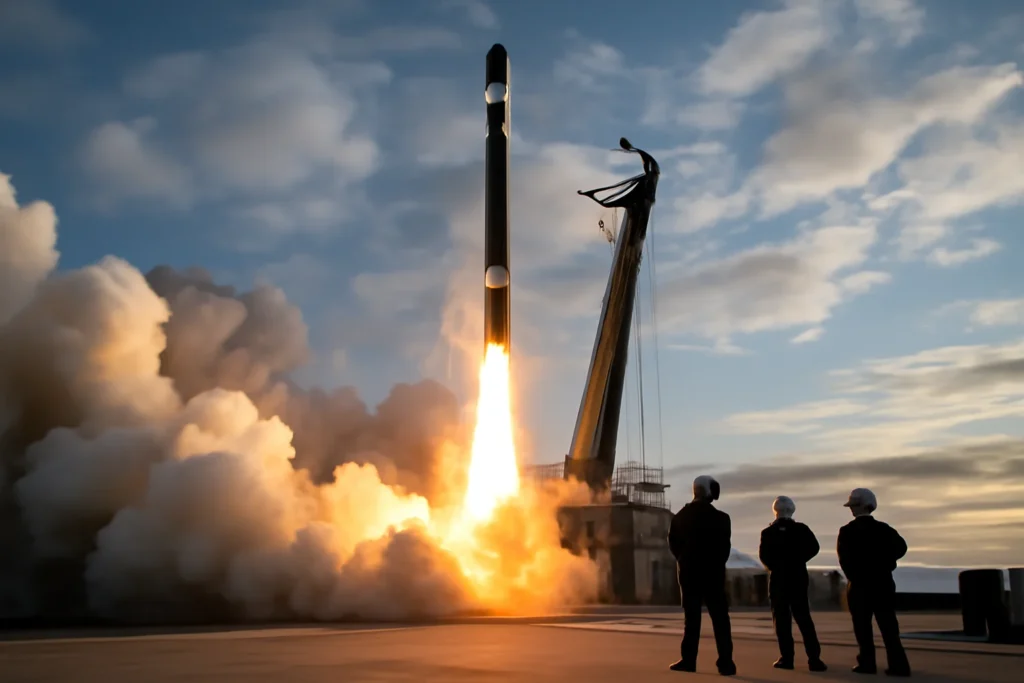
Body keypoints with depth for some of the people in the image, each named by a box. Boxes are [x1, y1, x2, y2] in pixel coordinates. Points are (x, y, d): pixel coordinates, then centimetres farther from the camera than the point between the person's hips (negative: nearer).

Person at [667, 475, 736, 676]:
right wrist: (717, 564, 6)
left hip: (688, 571, 3)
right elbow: (725, 546, -9)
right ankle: (725, 662, -4)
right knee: (720, 618, 1)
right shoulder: (720, 518, -10)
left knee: (692, 617, 8)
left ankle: (688, 660, 5)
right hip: (713, 572, -3)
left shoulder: (681, 516, 3)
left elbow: (673, 542, 4)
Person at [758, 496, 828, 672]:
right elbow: (814, 547, -9)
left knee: (782, 619, 3)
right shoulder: (802, 529, 0)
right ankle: (814, 658, -1)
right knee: (804, 618, 5)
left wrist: (775, 566, 9)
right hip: (798, 578, 2)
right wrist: (797, 560, 3)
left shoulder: (768, 532, -3)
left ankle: (787, 658, -1)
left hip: (778, 579, -1)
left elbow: (763, 555, -9)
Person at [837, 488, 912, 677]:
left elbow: (845, 559, -10)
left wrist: (854, 576, 1)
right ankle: (898, 664, -1)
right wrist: (882, 563, 5)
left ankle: (867, 663, 2)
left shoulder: (847, 531, -5)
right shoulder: (884, 529, 4)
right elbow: (900, 547, -4)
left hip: (859, 584, -3)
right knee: (888, 626, 4)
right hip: (883, 583, 3)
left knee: (863, 626, 4)